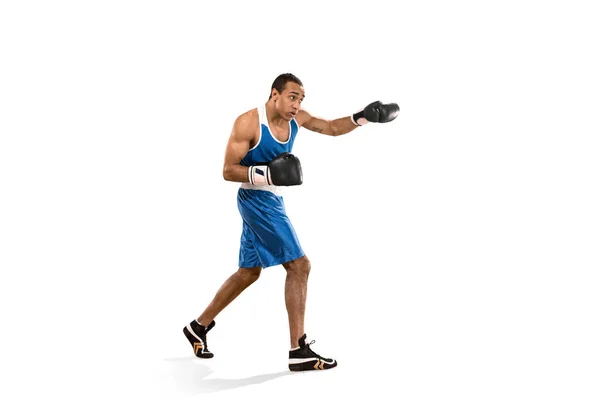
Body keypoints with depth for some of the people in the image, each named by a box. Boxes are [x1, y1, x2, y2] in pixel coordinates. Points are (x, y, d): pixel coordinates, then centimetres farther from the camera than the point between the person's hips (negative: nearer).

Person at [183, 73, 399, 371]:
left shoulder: (296, 118, 0)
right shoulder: (248, 123, -20)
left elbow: (331, 128, 8)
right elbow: (228, 171, -18)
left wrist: (361, 117, -9)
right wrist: (266, 173, -32)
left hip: (272, 201, 9)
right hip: (256, 200, -9)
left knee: (249, 272, 18)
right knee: (299, 266, -13)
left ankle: (199, 326, 30)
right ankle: (299, 352, -8)